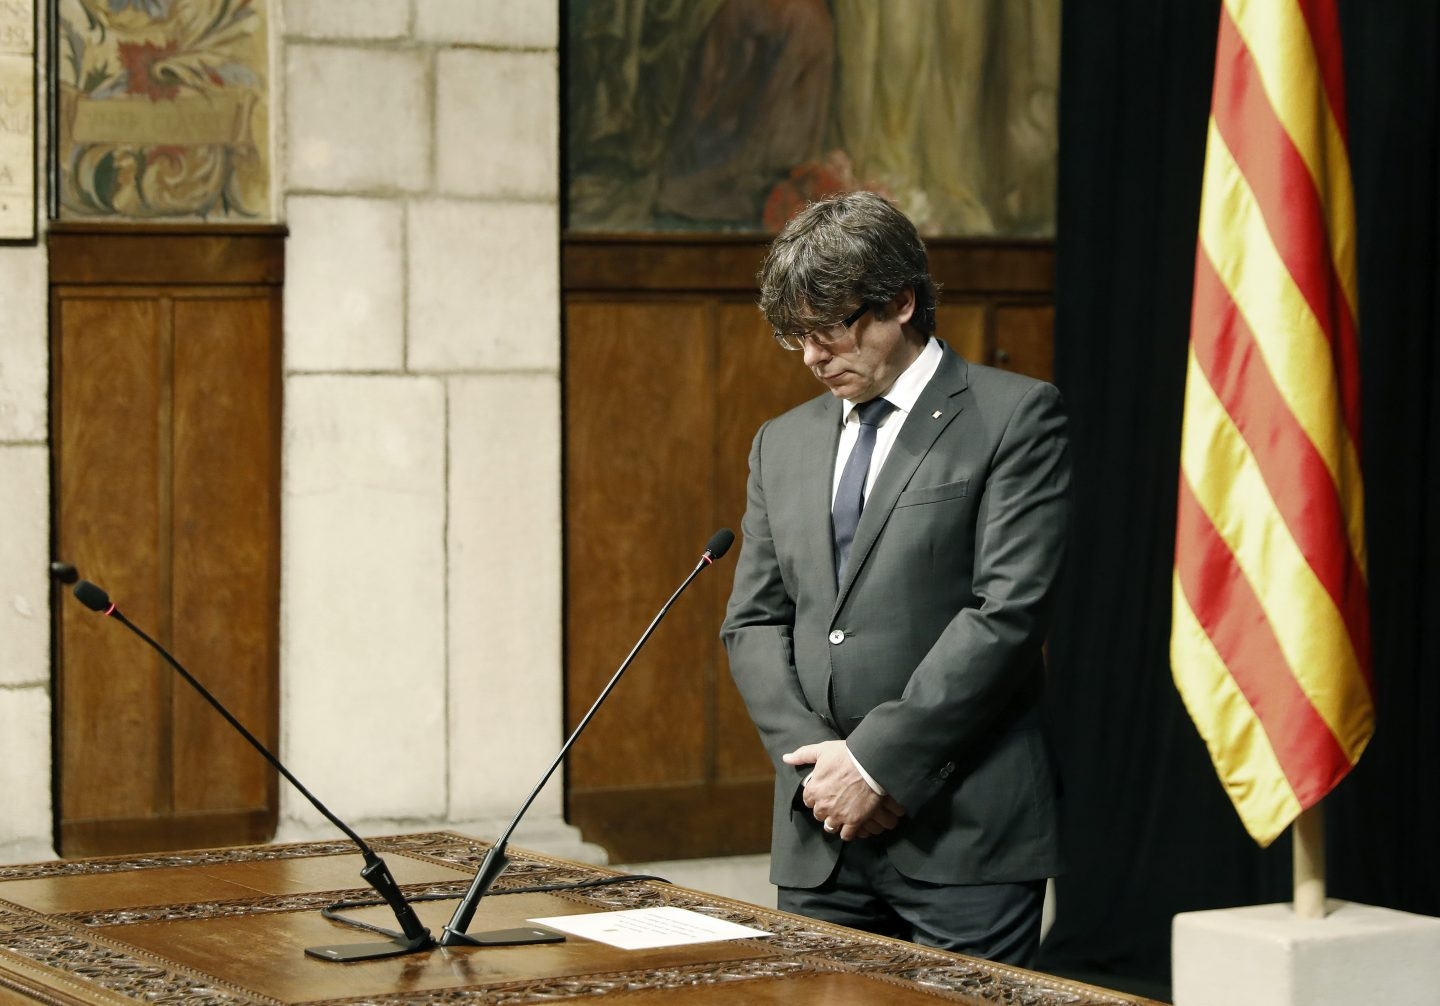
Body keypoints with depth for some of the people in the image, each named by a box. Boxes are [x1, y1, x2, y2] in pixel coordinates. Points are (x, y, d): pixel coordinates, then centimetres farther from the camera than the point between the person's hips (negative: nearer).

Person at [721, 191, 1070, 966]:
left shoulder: (1015, 417, -2)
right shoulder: (782, 444, 16)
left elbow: (1009, 610, -11)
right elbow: (753, 620, 14)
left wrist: (877, 758, -13)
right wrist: (816, 758, -4)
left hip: (964, 832, -5)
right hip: (819, 835, 5)